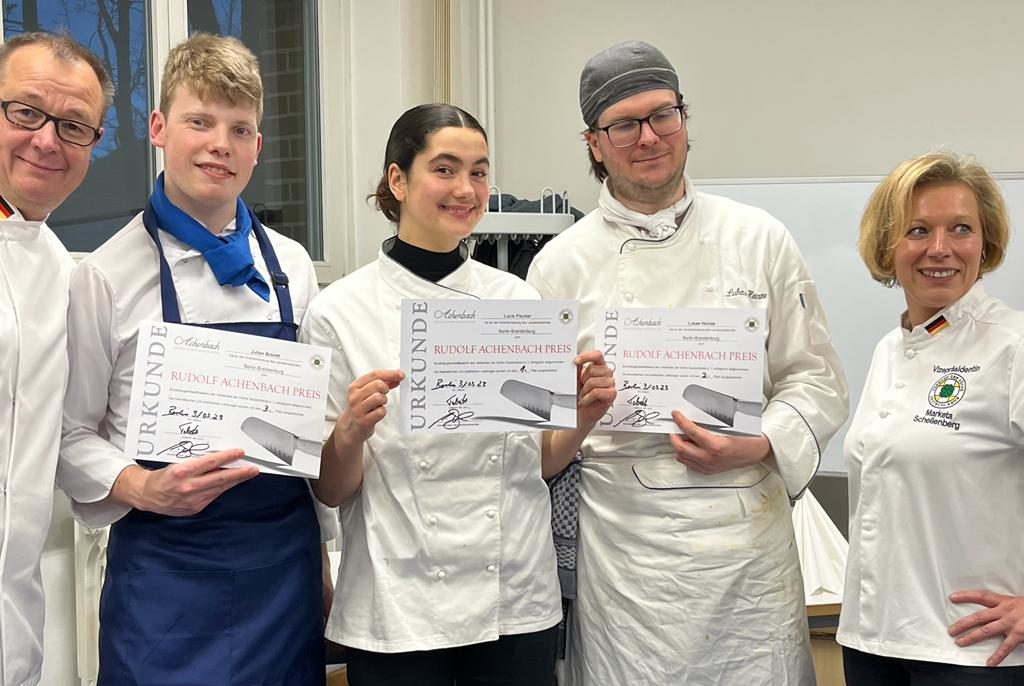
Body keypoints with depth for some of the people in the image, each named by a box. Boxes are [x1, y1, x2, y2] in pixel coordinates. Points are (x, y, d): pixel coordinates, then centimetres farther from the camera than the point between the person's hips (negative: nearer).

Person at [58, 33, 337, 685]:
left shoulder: (292, 266, 5)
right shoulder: (108, 276, -5)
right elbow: (70, 437, -2)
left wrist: (324, 552, 13)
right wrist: (144, 489, -20)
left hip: (287, 563, 4)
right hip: (166, 571, -3)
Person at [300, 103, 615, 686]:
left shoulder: (517, 299, 3)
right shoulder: (340, 311, -6)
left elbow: (542, 456, 8)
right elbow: (331, 490, -3)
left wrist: (584, 417, -11)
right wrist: (350, 433, -23)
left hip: (517, 602, 3)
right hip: (399, 610, -2)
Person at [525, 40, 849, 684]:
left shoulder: (759, 239, 5)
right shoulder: (562, 263, 3)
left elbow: (816, 378, 5)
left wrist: (756, 446, -10)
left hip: (751, 540, 1)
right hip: (625, 548, -1)